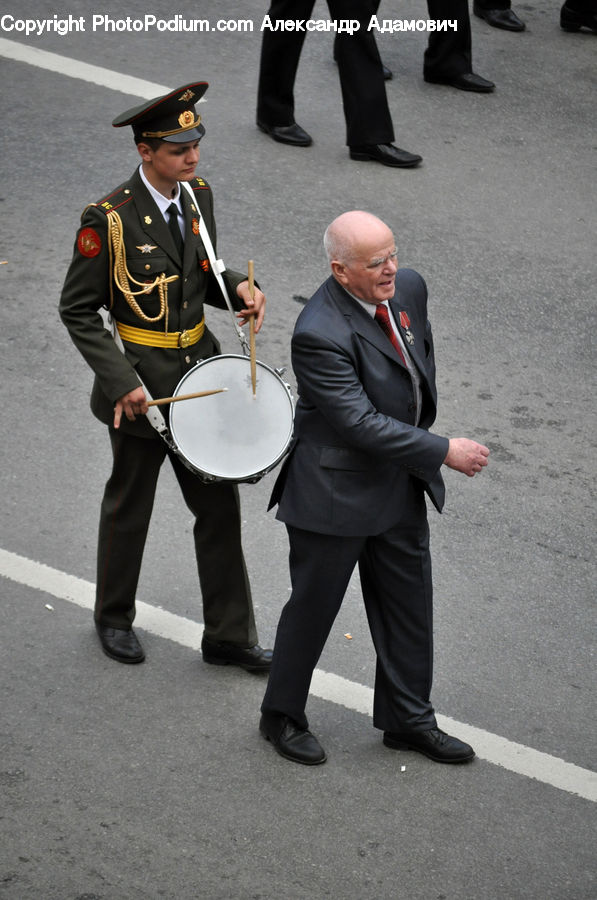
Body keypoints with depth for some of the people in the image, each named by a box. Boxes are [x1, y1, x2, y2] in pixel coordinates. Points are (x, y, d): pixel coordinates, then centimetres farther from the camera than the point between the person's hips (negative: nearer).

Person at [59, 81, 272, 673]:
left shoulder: (197, 196, 1)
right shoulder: (108, 219, -19)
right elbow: (78, 310, -14)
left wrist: (238, 291, -6)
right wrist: (121, 383, -20)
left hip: (201, 371, 5)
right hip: (140, 385, -5)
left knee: (219, 506, 8)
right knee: (128, 508, 13)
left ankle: (229, 635, 19)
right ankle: (114, 618, 35)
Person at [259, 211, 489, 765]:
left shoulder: (408, 288, -4)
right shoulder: (319, 334, -28)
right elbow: (361, 424, -29)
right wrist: (444, 451, -25)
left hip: (401, 484, 7)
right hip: (337, 489, -7)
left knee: (408, 605, 16)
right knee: (313, 607, 9)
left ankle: (408, 719, 31)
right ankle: (282, 717, 28)